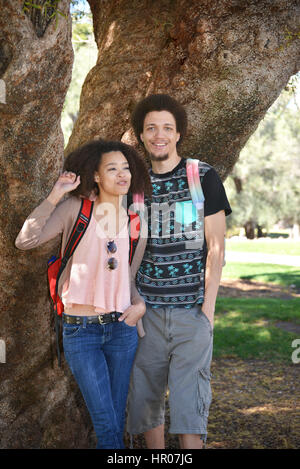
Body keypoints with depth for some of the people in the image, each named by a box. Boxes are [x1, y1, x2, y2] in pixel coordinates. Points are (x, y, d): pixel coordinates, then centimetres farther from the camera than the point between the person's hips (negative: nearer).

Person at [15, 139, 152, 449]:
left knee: (117, 423, 10)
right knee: (107, 427, -7)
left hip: (122, 327, 4)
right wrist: (55, 195, -14)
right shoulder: (74, 209, -4)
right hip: (80, 330, -4)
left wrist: (140, 304, -2)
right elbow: (25, 241, -15)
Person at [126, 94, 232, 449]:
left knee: (189, 400, -5)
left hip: (191, 310, -3)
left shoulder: (204, 177, 1)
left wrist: (208, 307, -8)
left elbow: (215, 247, -1)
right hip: (147, 310, 3)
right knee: (145, 397, 8)